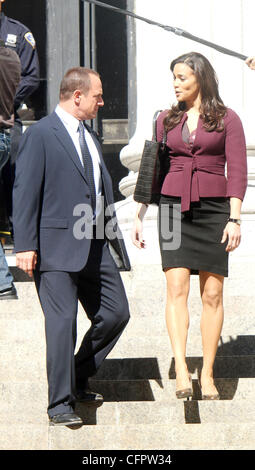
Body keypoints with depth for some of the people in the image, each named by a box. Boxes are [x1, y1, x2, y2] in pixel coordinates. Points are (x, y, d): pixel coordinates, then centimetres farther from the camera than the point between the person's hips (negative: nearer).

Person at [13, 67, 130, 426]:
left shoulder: (90, 137, 19)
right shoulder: (40, 135, -6)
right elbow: (25, 191, -10)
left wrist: (115, 238, 23)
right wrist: (25, 245, -16)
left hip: (95, 247, 8)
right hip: (56, 246, -8)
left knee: (116, 313, 7)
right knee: (62, 321, -10)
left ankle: (77, 380, 23)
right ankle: (60, 403, -3)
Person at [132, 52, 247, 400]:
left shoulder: (227, 119, 2)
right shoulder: (167, 120, 12)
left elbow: (237, 172, -2)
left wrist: (234, 219, -12)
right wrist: (139, 215, 13)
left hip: (213, 208, -2)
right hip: (174, 207, 2)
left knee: (212, 294, -1)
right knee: (176, 286, -13)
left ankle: (207, 374, 7)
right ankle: (181, 371, -21)